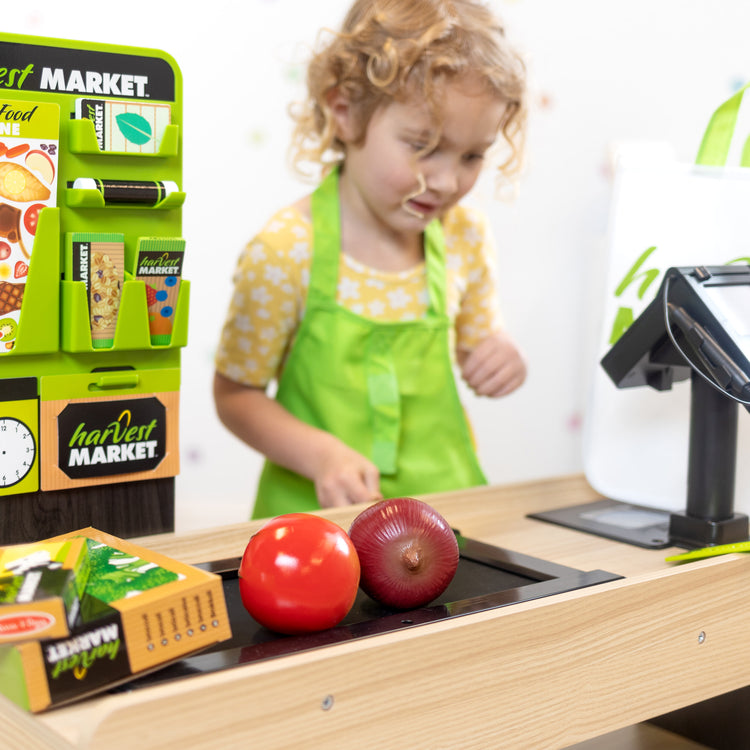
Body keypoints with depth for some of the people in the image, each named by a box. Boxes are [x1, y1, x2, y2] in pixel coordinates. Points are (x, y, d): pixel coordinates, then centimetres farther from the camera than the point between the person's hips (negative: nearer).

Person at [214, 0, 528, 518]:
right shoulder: (285, 252, -13)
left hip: (446, 498, 3)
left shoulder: (466, 237, 0)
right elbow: (236, 394, -5)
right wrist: (321, 454, -19)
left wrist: (499, 356, -5)